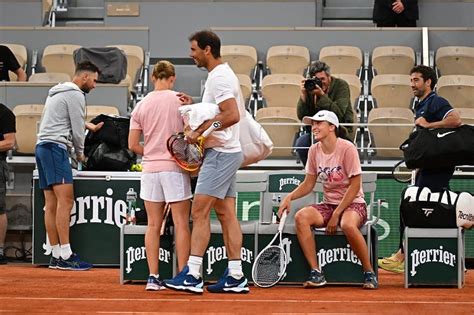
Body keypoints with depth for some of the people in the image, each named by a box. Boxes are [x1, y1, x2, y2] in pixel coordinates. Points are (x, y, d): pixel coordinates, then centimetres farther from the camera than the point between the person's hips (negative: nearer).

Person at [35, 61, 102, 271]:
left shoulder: (56, 93, 25)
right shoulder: (76, 95, -5)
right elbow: (77, 130, -4)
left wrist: (89, 125, 48)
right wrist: (80, 154, 11)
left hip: (42, 146, 10)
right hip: (55, 146, -10)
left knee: (52, 204, 6)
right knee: (65, 200, -16)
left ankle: (56, 256, 4)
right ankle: (66, 255, -22)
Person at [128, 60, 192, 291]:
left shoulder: (141, 105, 6)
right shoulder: (180, 100, -4)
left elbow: (133, 145, 5)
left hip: (150, 169, 3)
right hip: (175, 168, -3)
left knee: (153, 226, 7)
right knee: (181, 224, 2)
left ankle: (153, 277, 7)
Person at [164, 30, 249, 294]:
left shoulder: (219, 77, -14)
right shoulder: (221, 74, 18)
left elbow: (232, 115, -24)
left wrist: (200, 131, -19)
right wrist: (195, 106, 12)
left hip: (221, 153, -10)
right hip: (227, 153, 10)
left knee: (199, 212, -11)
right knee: (226, 213, 8)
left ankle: (193, 276, -11)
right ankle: (236, 277, 9)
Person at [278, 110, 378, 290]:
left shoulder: (347, 148, -12)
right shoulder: (314, 150, 5)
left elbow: (355, 185, -13)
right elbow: (308, 184, 11)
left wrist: (336, 214, -17)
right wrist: (290, 197, -9)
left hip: (353, 204, -5)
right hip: (328, 204, 5)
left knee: (348, 225, -39)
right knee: (301, 217, -24)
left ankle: (369, 273, -18)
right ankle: (316, 273, -22)